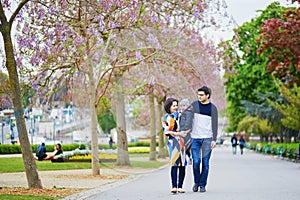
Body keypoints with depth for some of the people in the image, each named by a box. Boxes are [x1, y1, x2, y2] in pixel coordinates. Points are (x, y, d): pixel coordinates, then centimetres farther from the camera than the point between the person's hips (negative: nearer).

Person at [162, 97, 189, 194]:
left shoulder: (180, 115, 18)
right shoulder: (165, 118, 9)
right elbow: (166, 131, -1)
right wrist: (178, 134, -12)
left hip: (183, 141, 3)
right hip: (174, 142, -3)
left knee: (183, 165, -2)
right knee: (175, 164, -16)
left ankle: (180, 187, 4)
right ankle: (174, 187, -19)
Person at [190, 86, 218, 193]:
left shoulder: (212, 108, 3)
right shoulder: (194, 104, 5)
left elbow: (214, 125, 2)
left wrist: (214, 140, -5)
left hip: (207, 139, 0)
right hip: (195, 138, 0)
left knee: (205, 163, 1)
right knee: (196, 162, -7)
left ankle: (202, 185, 9)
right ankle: (196, 182, 13)